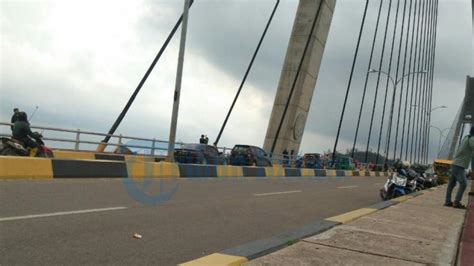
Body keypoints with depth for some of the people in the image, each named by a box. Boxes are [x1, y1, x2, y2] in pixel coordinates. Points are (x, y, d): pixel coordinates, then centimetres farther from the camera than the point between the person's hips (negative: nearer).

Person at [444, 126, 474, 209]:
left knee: (451, 183, 9)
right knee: (463, 184, -11)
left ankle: (448, 201, 11)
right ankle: (457, 202, -15)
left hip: (455, 164, 10)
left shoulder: (466, 138, 16)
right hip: (459, 165, -10)